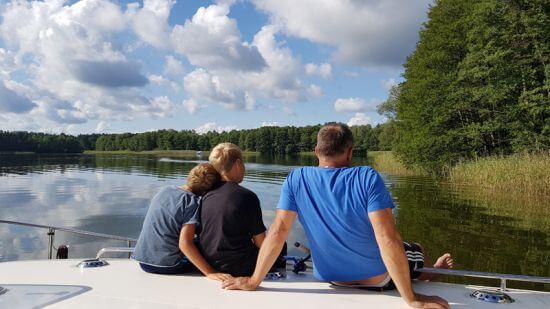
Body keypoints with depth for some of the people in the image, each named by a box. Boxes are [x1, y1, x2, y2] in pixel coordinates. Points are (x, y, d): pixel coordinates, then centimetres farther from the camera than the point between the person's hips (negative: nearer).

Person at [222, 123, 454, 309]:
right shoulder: (367, 178, -25)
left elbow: (277, 232, -18)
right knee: (416, 251, 28)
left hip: (329, 280, 4)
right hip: (378, 280, -3)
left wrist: (253, 281, -11)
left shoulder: (296, 180, -15)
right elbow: (388, 239, -30)